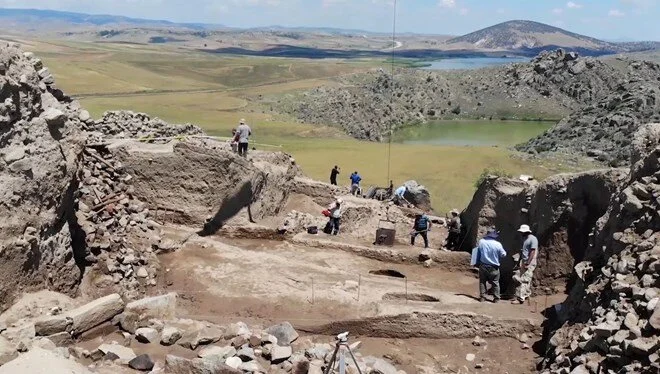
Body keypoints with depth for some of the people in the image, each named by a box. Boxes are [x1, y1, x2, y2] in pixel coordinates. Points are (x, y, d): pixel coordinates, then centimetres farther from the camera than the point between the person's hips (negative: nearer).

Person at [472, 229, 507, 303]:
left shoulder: (481, 242, -5)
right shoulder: (498, 244, -14)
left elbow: (478, 253, 5)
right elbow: (503, 255, -3)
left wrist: (477, 263, 17)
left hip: (483, 266, 2)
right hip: (493, 267, -2)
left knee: (482, 282, 12)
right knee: (495, 283, 11)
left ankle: (482, 297, 12)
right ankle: (496, 298, 14)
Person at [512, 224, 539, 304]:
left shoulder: (533, 239, -11)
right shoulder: (524, 238, 16)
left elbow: (533, 252, -17)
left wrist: (527, 263, -21)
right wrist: (520, 261, 14)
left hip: (529, 263, -9)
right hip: (523, 262, 9)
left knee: (524, 280, -10)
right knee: (516, 277, 8)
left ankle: (520, 298, -9)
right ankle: (527, 293, 21)